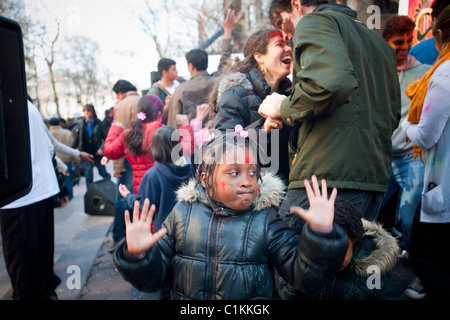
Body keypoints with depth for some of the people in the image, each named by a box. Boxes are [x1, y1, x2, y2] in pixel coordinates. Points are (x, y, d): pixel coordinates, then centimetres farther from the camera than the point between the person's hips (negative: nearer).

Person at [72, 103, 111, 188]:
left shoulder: (99, 123, -7)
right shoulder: (81, 123, 1)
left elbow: (105, 137, -9)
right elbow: (76, 138, 5)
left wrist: (102, 148, -22)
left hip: (97, 153, -2)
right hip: (86, 154, 2)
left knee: (102, 172, 11)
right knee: (88, 176, 3)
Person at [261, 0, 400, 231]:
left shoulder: (314, 21, 0)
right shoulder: (379, 42, 27)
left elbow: (330, 84, -22)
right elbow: (393, 114, 25)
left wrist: (283, 108, -7)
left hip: (326, 175, -9)